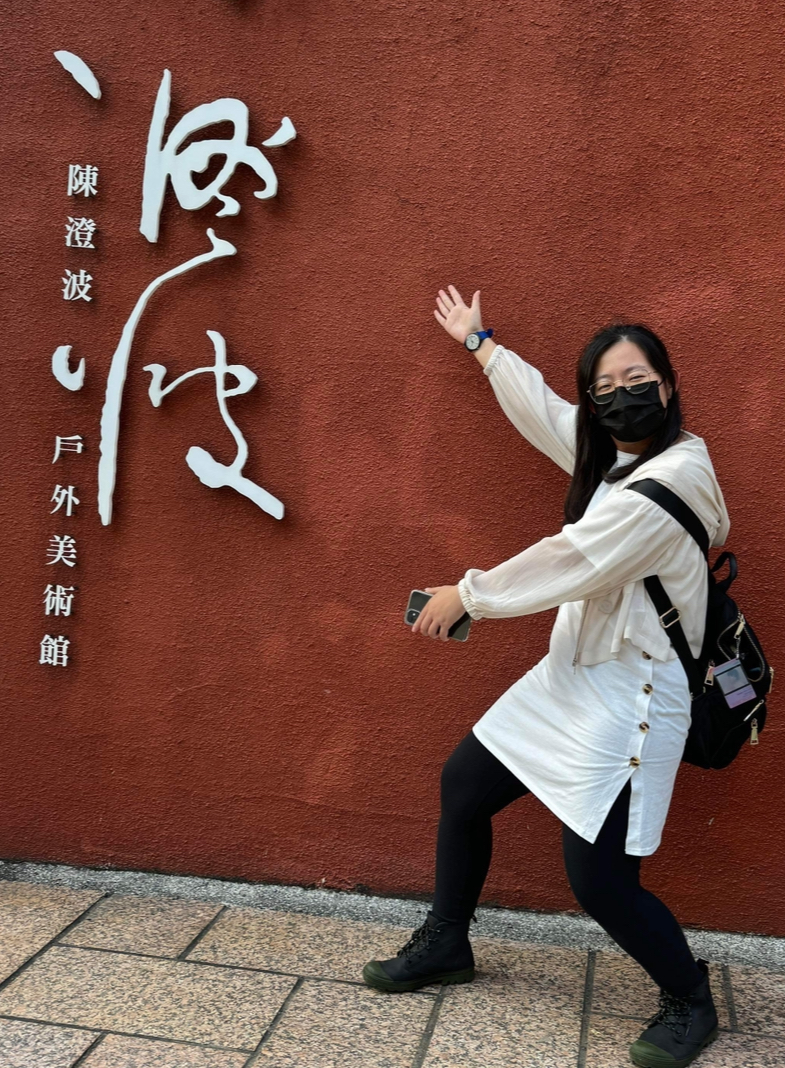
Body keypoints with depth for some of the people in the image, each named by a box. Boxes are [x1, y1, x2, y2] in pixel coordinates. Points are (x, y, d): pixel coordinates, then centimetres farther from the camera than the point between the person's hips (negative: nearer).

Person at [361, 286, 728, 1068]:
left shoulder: (675, 475, -20)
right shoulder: (612, 455, 7)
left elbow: (576, 560, -21)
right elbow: (541, 408, 21)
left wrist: (466, 595, -12)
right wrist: (478, 343, 33)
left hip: (630, 695, -9)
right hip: (571, 674, 9)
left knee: (598, 877, -10)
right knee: (462, 784, 13)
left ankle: (689, 1002, 19)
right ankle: (445, 945, 32)